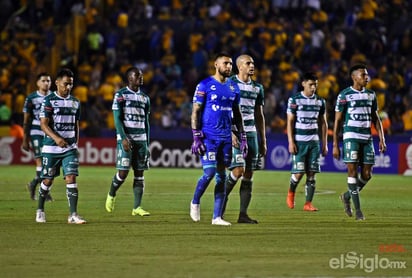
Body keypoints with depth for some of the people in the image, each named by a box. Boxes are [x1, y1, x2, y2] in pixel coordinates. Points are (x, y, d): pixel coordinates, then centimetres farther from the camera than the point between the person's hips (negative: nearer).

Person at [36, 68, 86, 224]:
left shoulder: (75, 102, 11)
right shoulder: (49, 100, -5)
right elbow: (43, 124, -11)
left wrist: (76, 144, 14)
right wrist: (56, 138, -25)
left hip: (70, 148, 3)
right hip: (51, 147, -3)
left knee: (71, 178, -9)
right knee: (48, 180, 6)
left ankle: (73, 215, -11)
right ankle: (40, 211, 26)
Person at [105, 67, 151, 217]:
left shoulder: (144, 97, 15)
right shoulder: (121, 95, -2)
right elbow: (117, 119, -8)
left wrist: (147, 143, 14)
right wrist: (124, 138, -18)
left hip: (141, 138, 5)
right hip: (126, 137, -5)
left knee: (140, 173, 1)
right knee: (123, 172, -11)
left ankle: (137, 207, 3)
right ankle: (111, 195, 17)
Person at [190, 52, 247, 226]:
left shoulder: (234, 87, 11)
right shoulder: (205, 85, -5)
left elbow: (237, 114, 18)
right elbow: (195, 112, -6)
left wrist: (243, 138, 12)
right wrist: (196, 138, -13)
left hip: (226, 138, 5)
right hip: (208, 136, -5)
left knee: (221, 176, 4)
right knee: (209, 172, -14)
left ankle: (217, 217, 6)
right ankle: (195, 202, 13)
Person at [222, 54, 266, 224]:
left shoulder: (257, 88, 15)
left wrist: (263, 141, 15)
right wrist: (231, 133, -18)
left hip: (251, 133, 6)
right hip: (235, 133, -6)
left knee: (249, 175, 1)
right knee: (238, 170, -17)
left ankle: (243, 214, 2)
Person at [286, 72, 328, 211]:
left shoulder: (320, 101, 11)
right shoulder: (295, 100, -1)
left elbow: (323, 124, 16)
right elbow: (290, 122, -2)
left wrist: (325, 144, 11)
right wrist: (291, 142, -10)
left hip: (314, 142, 4)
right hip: (299, 141, -4)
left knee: (312, 173, -2)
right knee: (299, 172, -10)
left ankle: (308, 203, 1)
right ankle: (291, 192, 19)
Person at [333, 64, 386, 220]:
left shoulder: (371, 95, 12)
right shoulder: (345, 95, -3)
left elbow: (376, 119, 17)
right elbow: (337, 121, -1)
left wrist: (382, 139, 5)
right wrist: (335, 145, -4)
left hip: (367, 138, 5)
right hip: (351, 137, -5)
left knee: (367, 175, 1)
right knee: (353, 171, -9)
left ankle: (347, 196, 25)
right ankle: (357, 209, -5)